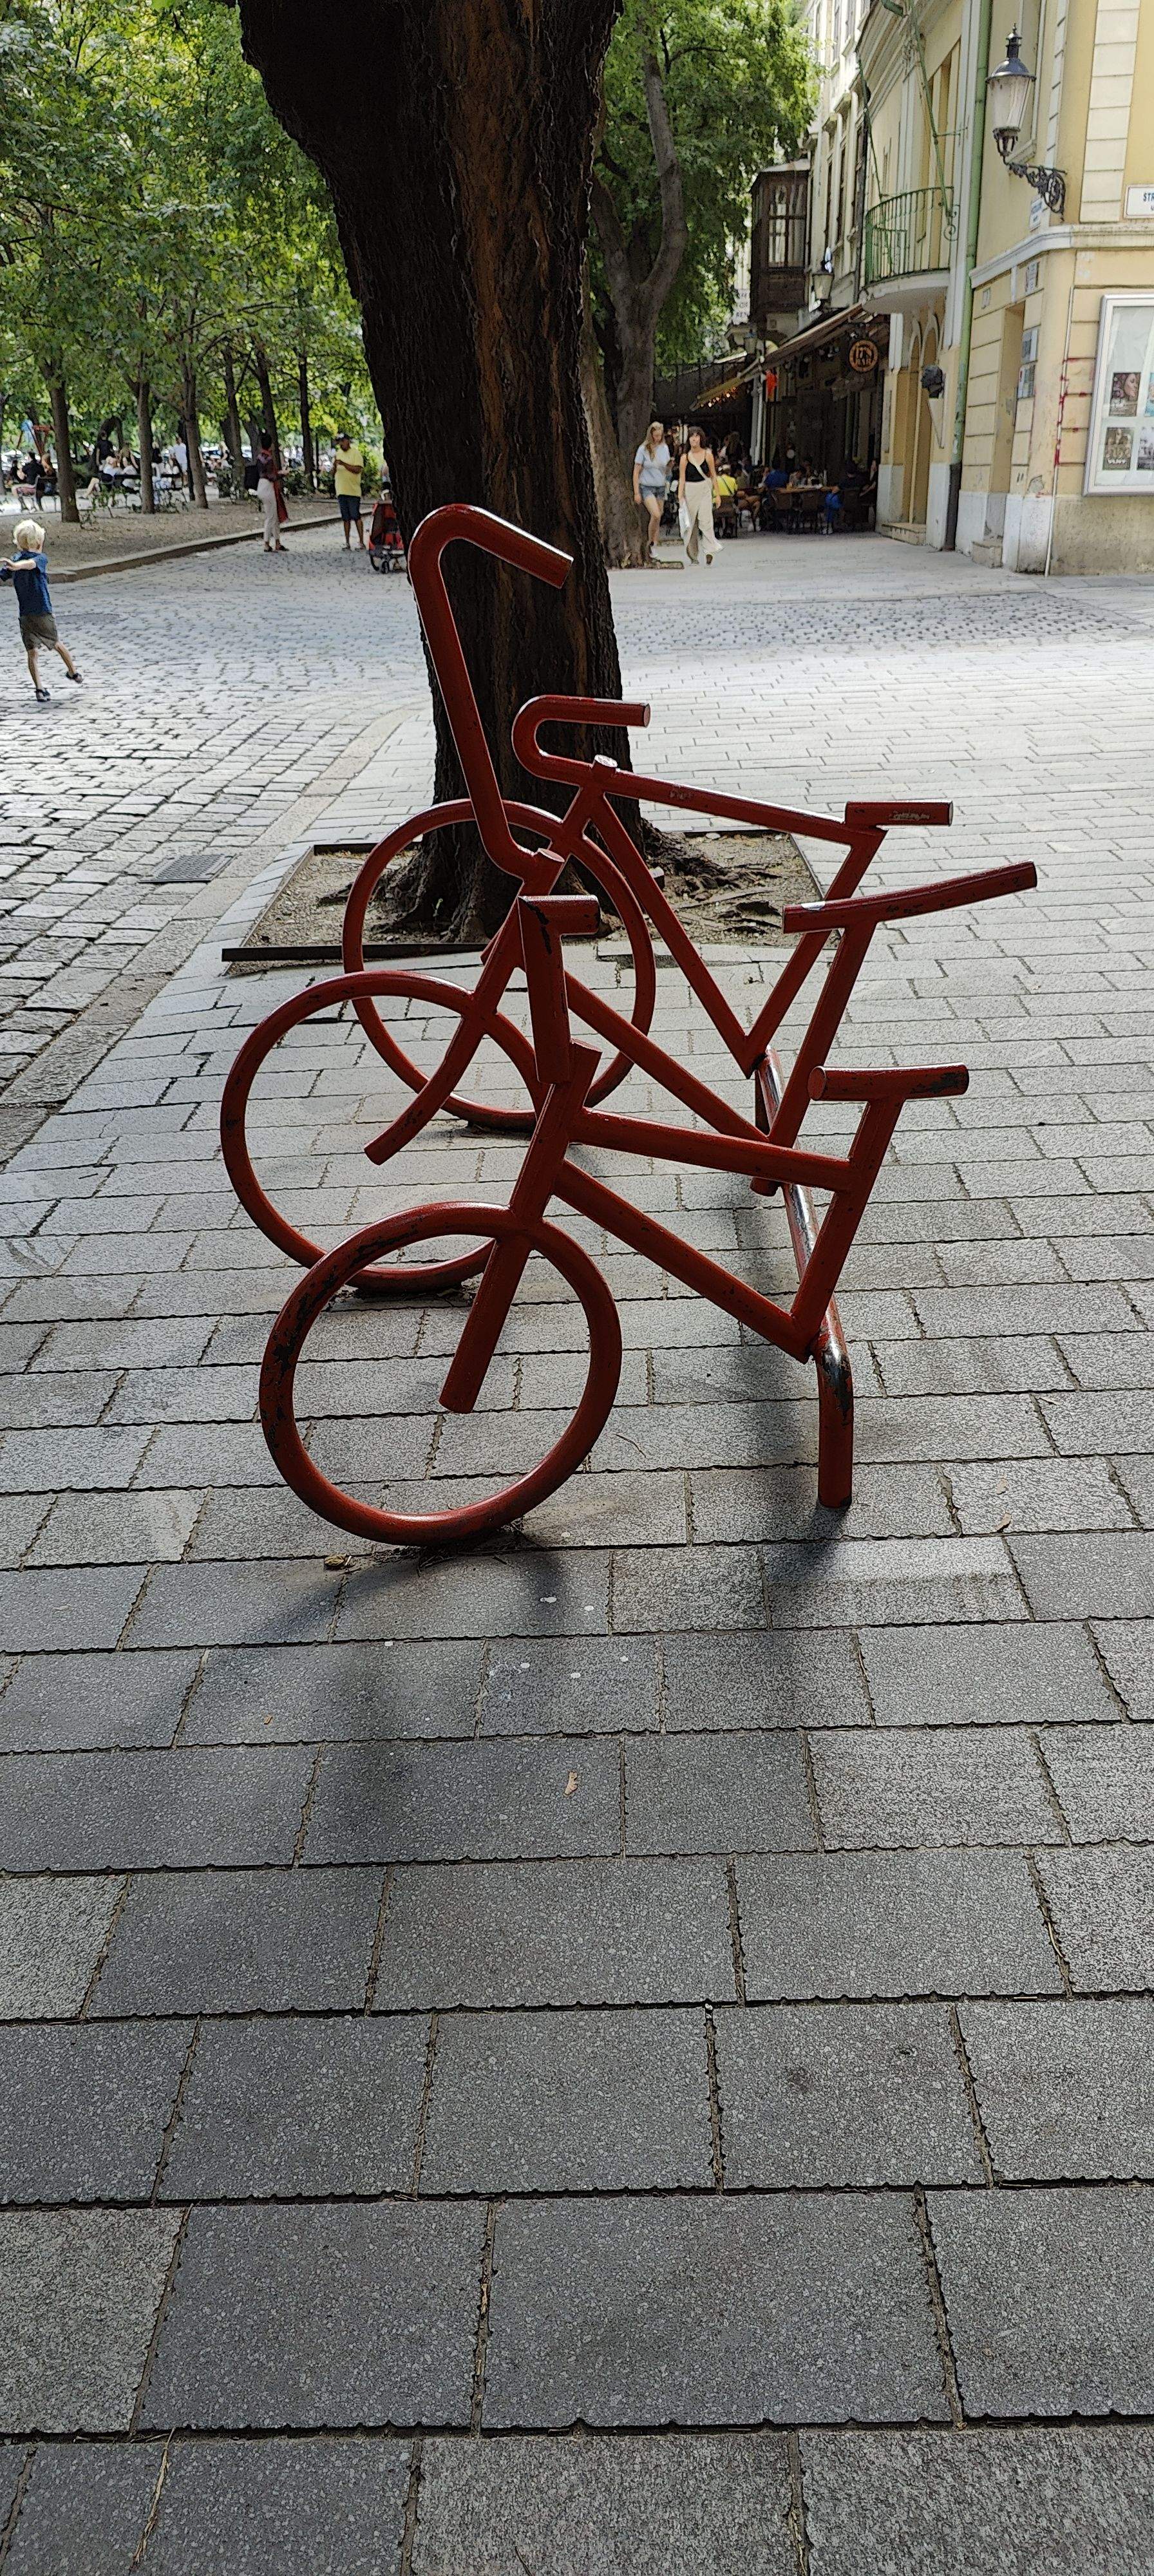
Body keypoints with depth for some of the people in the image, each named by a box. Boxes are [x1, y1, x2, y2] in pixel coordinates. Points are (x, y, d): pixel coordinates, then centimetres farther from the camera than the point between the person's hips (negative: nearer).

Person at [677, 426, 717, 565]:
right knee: (690, 522, 4)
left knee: (706, 520, -16)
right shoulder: (685, 457, 0)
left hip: (705, 491, -1)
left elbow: (713, 475, 6)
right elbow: (682, 479, -1)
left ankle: (709, 551, -23)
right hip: (690, 491, 1)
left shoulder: (707, 454, 1)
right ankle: (692, 556, 13)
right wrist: (680, 498, -9)